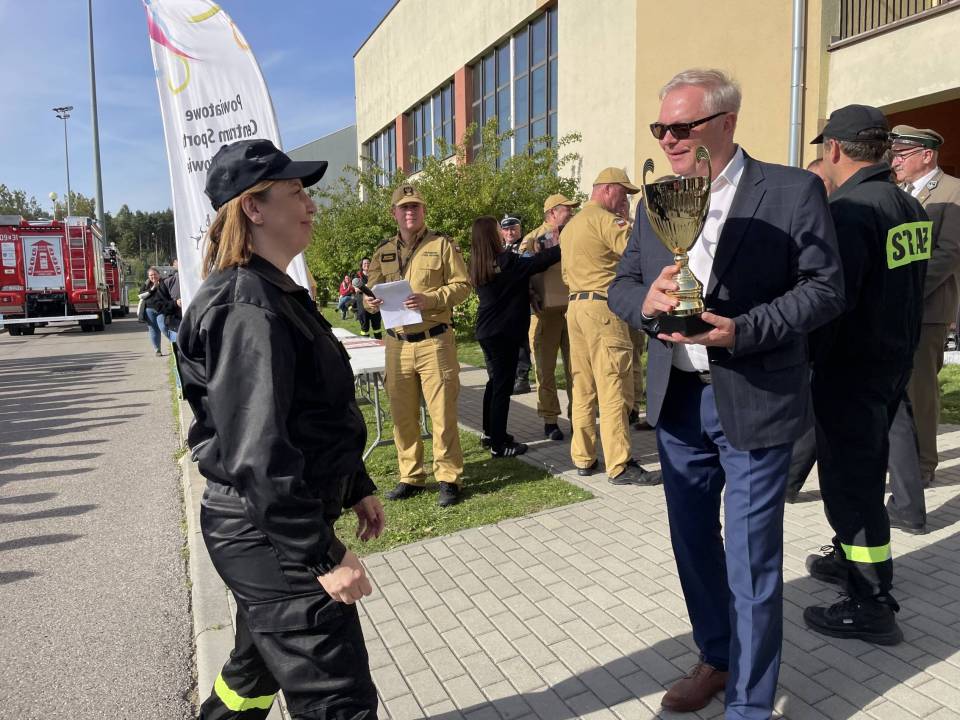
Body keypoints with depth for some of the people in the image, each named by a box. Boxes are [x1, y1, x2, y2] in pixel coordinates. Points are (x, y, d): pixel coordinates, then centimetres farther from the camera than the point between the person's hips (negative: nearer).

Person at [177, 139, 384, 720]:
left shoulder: (278, 294, 12)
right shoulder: (248, 306, -21)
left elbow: (316, 412, 17)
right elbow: (257, 452, -26)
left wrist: (357, 488, 19)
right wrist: (322, 557, -23)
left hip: (273, 529, 10)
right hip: (268, 535, -10)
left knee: (260, 666, 27)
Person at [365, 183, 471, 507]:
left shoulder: (442, 244, 1)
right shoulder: (384, 251, 14)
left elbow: (461, 284, -4)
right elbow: (374, 289, 16)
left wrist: (431, 299, -19)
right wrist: (370, 301, -8)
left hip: (435, 341, -4)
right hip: (397, 343, 5)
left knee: (442, 412, -2)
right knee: (402, 414, 9)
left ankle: (449, 478, 10)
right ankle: (411, 477, 22)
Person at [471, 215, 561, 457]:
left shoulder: (478, 266, 8)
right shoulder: (506, 262, -15)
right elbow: (539, 261, -16)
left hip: (486, 331, 9)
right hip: (505, 333, -8)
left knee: (495, 381, 21)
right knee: (503, 386, -3)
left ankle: (491, 432, 31)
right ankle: (498, 445, 1)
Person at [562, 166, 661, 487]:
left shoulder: (571, 225, 21)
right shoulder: (605, 219, -8)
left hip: (575, 306, 9)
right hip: (602, 308, -9)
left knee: (583, 388, 11)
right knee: (614, 389, -7)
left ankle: (583, 458, 17)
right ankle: (620, 466, -3)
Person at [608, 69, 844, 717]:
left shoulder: (794, 191, -6)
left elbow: (825, 288, -9)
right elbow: (621, 286, 8)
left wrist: (742, 330, -23)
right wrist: (648, 301, -15)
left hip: (752, 404, -5)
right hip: (677, 401, 5)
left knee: (751, 562, 5)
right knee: (693, 543, 18)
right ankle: (717, 658, 42)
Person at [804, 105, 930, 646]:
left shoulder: (849, 210, -20)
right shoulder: (912, 207, 8)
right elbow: (909, 286, 14)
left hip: (851, 369, -9)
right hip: (896, 361, 9)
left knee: (849, 481, 1)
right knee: (866, 469, 22)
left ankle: (873, 606, 11)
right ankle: (852, 559, 40)